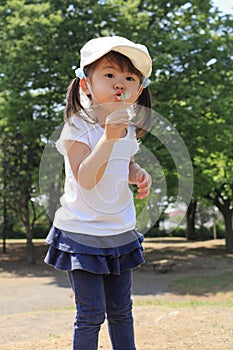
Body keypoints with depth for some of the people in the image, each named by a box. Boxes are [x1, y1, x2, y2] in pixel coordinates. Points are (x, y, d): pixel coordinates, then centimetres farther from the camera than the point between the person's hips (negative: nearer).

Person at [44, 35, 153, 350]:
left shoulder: (129, 129, 4)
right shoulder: (78, 127, -16)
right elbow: (86, 179, -29)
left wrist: (140, 174, 0)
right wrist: (109, 137, -39)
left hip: (121, 233, 6)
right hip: (82, 233, -6)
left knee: (121, 310, 16)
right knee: (91, 313, -2)